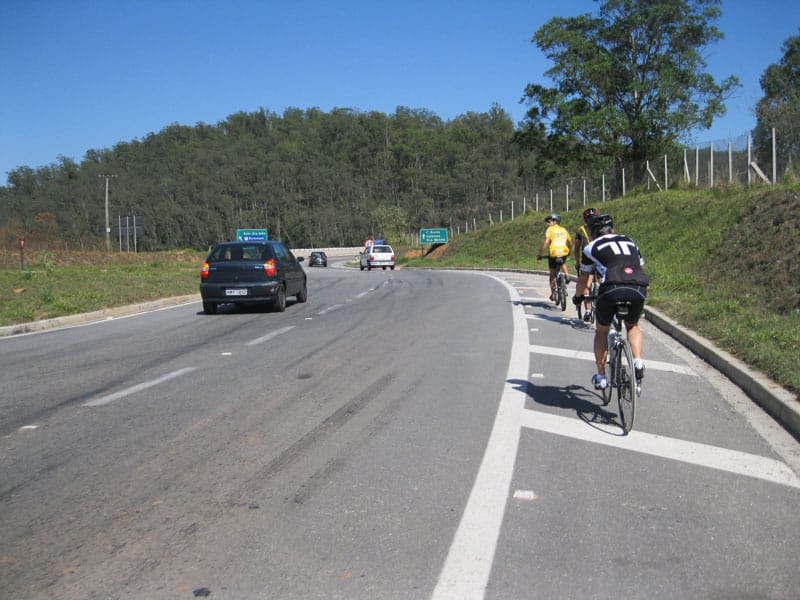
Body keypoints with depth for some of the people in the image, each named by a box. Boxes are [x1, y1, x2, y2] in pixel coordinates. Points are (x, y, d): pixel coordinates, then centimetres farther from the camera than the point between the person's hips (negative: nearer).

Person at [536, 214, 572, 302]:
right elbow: (570, 243, 23)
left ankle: (553, 293, 15)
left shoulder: (550, 230, 2)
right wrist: (569, 252, 40)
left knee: (552, 274, 13)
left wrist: (540, 254, -4)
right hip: (564, 253, 3)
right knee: (563, 264, 37)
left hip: (553, 253, -3)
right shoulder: (564, 230, 17)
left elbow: (545, 242, -9)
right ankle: (567, 275, 11)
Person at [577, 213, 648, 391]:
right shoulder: (631, 242, 30)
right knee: (633, 326, 31)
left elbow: (583, 280, 27)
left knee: (601, 331, 23)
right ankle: (638, 362, 7)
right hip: (638, 290, 3)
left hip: (611, 290, -3)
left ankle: (601, 376, 21)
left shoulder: (592, 247, 21)